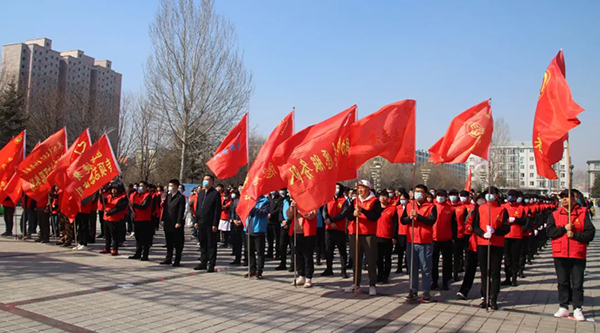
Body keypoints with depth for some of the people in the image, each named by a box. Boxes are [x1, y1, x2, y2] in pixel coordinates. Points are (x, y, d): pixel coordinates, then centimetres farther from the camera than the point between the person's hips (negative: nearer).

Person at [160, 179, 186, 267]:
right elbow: (165, 208, 15)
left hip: (176, 224, -7)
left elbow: (181, 211, -12)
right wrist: (163, 219, 9)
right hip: (167, 224, 7)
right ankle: (168, 259, 24)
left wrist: (179, 222, -16)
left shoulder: (181, 197, -8)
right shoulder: (168, 196, 13)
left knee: (177, 244, 2)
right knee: (169, 243, 15)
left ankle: (177, 261, 8)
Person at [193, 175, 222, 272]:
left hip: (211, 224, -6)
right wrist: (196, 221, 10)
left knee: (211, 245, 1)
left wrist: (215, 224, -14)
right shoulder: (200, 193, 14)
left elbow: (218, 210, -10)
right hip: (201, 223, 6)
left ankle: (211, 264, 7)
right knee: (203, 244, 12)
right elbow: (197, 207, 17)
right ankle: (203, 262, 21)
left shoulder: (215, 193, -6)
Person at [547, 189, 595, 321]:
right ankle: (563, 307, 19)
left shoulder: (583, 213, 0)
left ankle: (578, 309, 13)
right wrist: (564, 228, -15)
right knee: (563, 283, 10)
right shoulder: (555, 214, 6)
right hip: (560, 255, 2)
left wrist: (574, 235, -16)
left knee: (577, 284, 4)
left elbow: (590, 233, -6)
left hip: (578, 255, -2)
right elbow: (549, 231, -5)